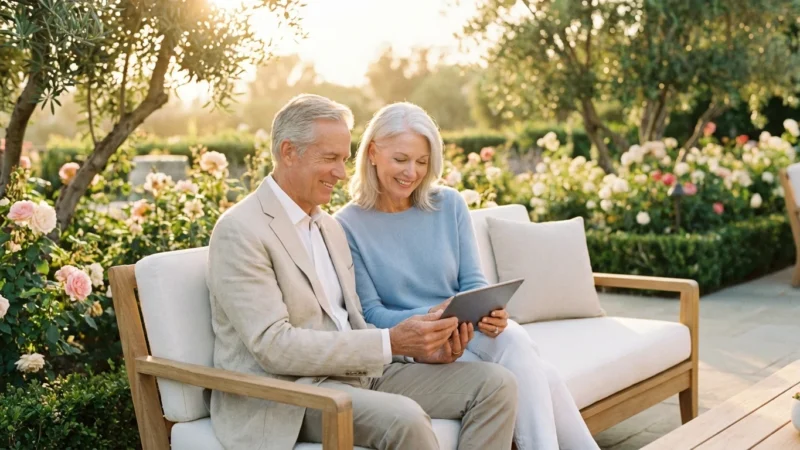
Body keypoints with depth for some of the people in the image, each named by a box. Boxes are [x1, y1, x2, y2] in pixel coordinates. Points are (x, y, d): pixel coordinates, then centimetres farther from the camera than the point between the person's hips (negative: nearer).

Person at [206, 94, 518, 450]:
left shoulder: (331, 227, 16)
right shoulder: (240, 231, -11)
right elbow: (273, 346, -19)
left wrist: (420, 347, -4)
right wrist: (390, 342, -23)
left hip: (358, 374, 8)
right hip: (289, 396, -8)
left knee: (495, 384, -7)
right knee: (404, 419, -35)